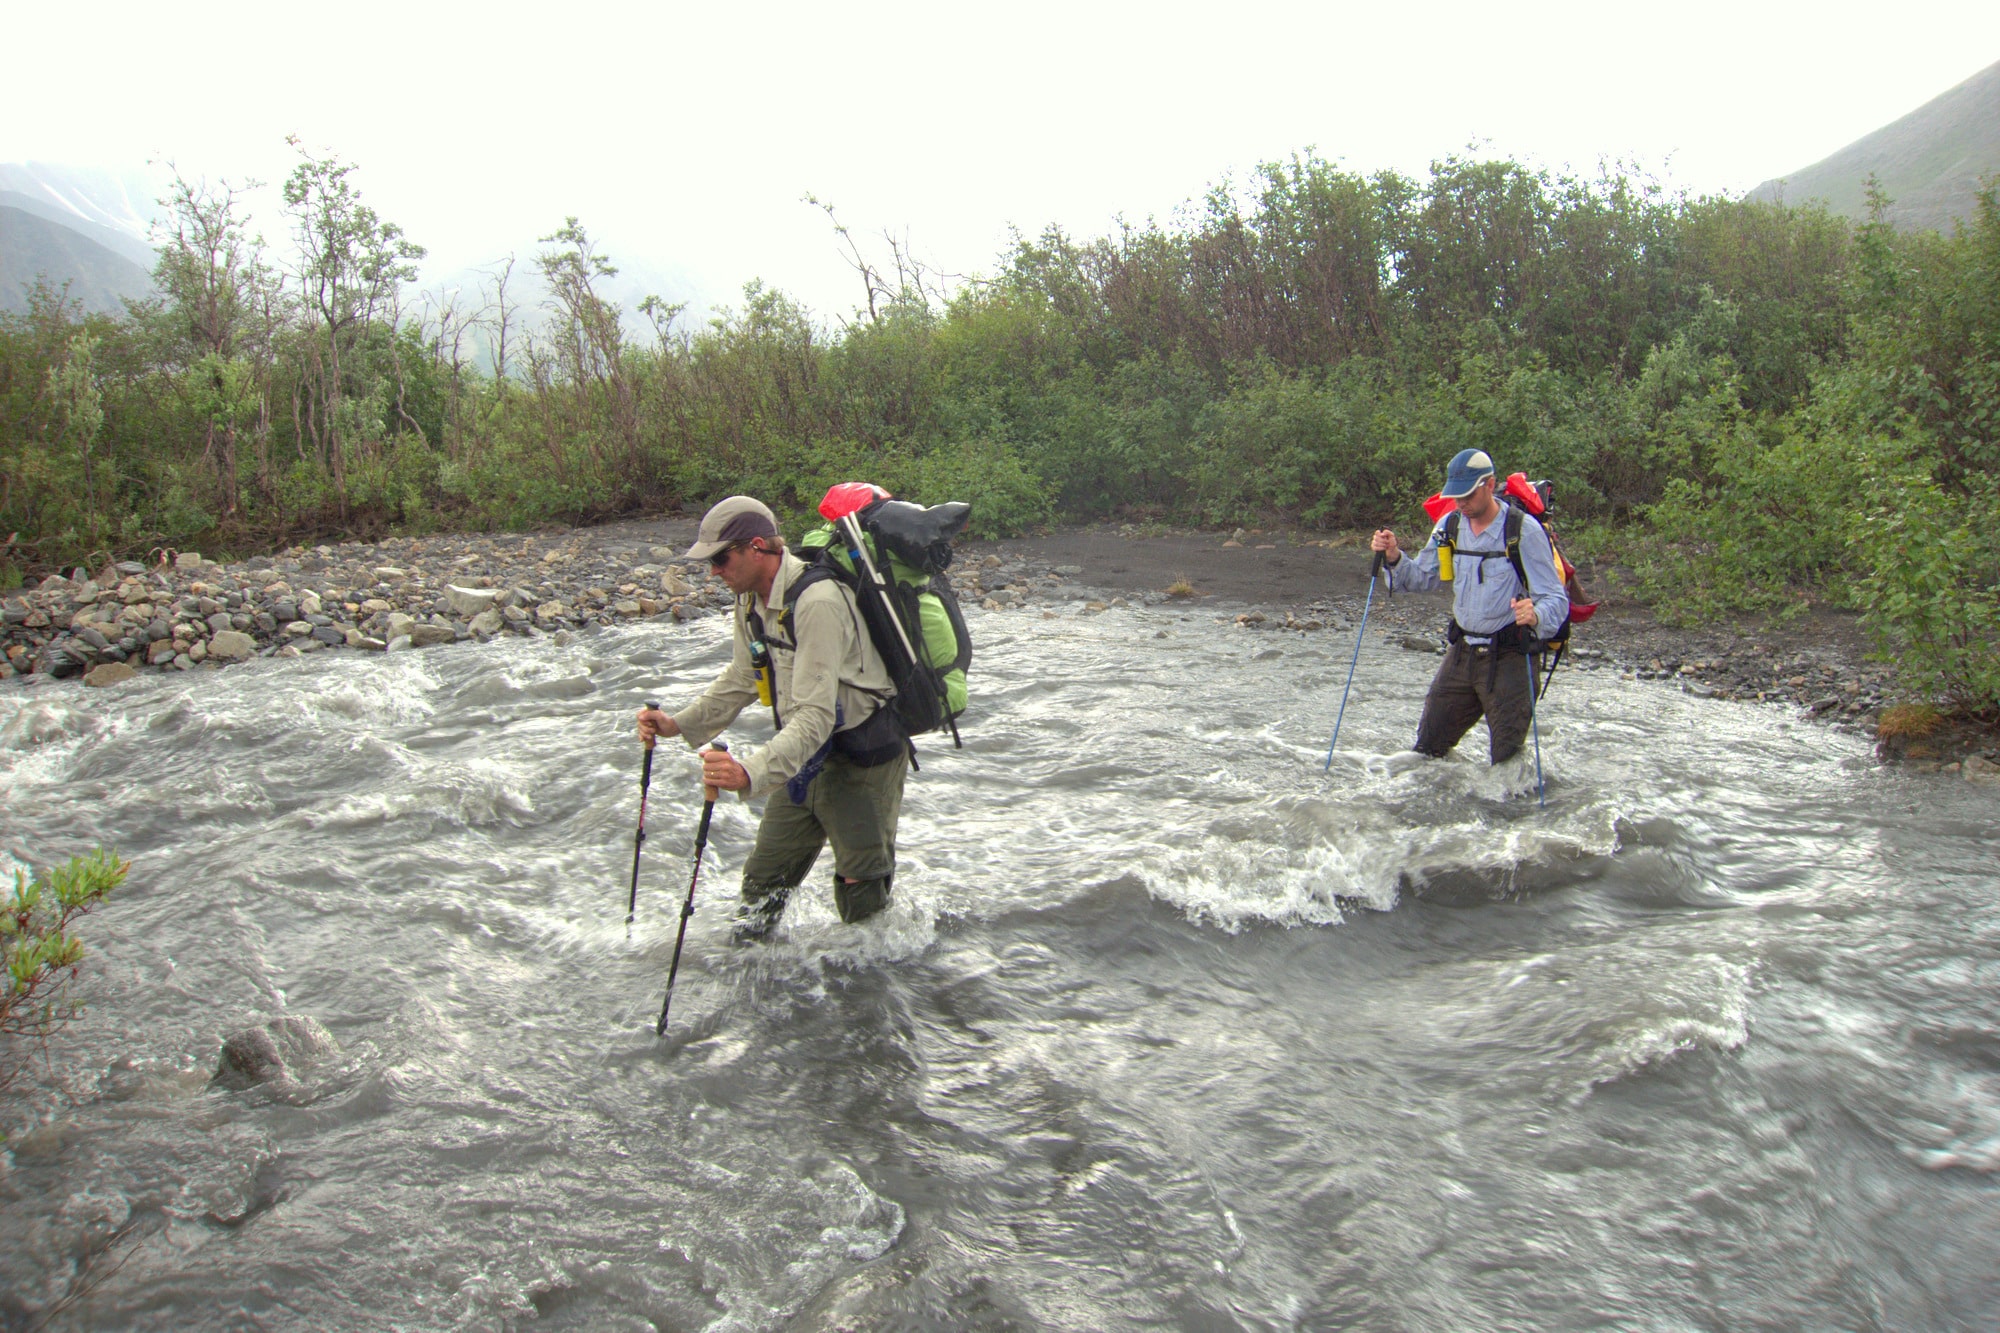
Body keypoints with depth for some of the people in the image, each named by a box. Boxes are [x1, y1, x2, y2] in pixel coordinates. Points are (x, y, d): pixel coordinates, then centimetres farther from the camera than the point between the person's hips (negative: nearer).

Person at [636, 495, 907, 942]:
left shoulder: (817, 602, -29)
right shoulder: (752, 600, 2)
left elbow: (815, 715, -35)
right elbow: (741, 680, 16)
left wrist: (752, 772, -47)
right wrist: (678, 725, 4)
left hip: (861, 758, -8)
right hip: (808, 757, 9)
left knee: (861, 905, 0)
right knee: (762, 884, 13)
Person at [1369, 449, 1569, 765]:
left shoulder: (1524, 530, -14)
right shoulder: (1449, 526, 3)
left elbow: (1556, 600, -17)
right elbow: (1422, 578, 13)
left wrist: (1536, 615, -40)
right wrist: (1394, 558, -7)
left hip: (1509, 656, -5)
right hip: (1462, 652, 5)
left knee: (1506, 760, 0)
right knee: (1427, 749, 10)